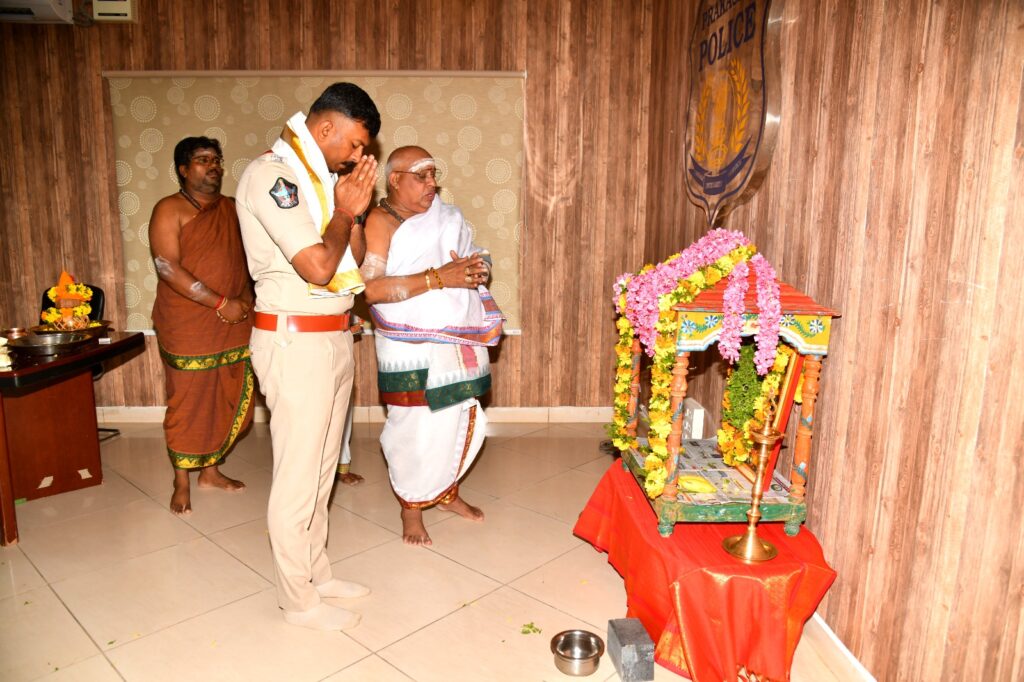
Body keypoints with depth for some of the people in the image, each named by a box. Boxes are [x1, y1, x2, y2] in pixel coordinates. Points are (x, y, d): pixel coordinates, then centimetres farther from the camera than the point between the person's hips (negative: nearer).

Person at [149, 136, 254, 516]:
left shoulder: (231, 208, 13)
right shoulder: (170, 210, -5)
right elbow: (168, 267, -15)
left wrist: (247, 299, 2)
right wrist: (221, 303, -18)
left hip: (234, 327, 6)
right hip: (188, 330, -6)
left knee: (230, 402, 11)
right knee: (188, 405, 2)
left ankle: (211, 470, 29)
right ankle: (181, 484, 18)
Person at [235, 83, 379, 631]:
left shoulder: (322, 178, 13)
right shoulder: (270, 175, -14)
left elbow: (352, 267, 12)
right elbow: (318, 267, -23)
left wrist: (355, 210, -1)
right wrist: (344, 213, -8)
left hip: (334, 336, 9)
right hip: (294, 340, -9)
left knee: (322, 467, 17)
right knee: (297, 476, 2)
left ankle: (316, 572, 33)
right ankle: (298, 599, 19)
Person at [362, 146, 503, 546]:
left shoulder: (446, 216, 10)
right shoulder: (380, 221, -10)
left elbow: (475, 259, 20)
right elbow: (372, 288, -22)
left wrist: (476, 268, -6)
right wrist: (438, 277, -24)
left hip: (459, 341, 6)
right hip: (411, 348, -6)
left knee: (461, 419, 13)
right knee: (415, 427, 0)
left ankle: (446, 490, 36)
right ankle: (411, 506, 23)